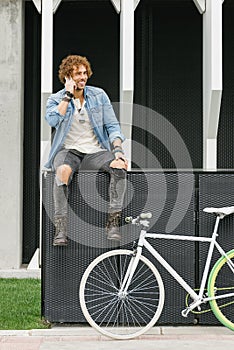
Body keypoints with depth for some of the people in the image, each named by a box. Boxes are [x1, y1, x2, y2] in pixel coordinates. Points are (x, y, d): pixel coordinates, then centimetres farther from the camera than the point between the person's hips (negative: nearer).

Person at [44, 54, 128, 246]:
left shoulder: (99, 95, 10)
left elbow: (112, 126, 7)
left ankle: (113, 221, -27)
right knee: (63, 170, -38)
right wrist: (68, 95, -12)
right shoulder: (56, 99, 6)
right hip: (68, 151, -2)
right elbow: (53, 120, -17)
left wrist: (118, 149, -10)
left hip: (95, 152, 2)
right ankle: (61, 228, -35)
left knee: (120, 165, -30)